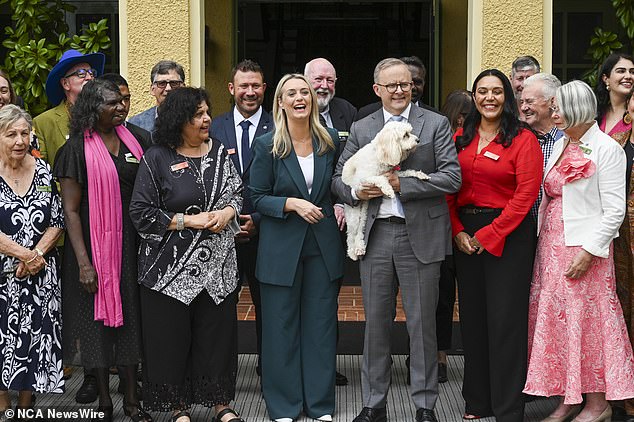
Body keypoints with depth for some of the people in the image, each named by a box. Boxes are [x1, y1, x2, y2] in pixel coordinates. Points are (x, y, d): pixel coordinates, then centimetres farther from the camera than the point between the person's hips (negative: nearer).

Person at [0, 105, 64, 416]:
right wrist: (25, 255, -14)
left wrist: (36, 255, -10)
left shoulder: (43, 171, 5)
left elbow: (57, 222, 5)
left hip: (41, 274, 3)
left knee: (36, 338, 5)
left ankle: (26, 405, 19)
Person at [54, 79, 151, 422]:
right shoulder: (78, 149, -8)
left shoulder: (133, 140, 6)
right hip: (95, 246, -4)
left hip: (132, 244, 4)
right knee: (98, 320, 4)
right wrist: (83, 262, -15)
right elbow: (70, 209, -10)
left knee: (130, 319, 8)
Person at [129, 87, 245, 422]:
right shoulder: (157, 159, -5)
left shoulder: (219, 152, 8)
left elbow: (237, 193, 15)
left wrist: (226, 213, -7)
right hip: (171, 266, -3)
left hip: (218, 265, 4)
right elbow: (141, 213, -8)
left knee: (218, 332, 6)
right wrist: (189, 221, -13)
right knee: (172, 336, 2)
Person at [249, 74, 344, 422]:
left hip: (323, 245, 3)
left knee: (321, 324, 7)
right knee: (282, 325, 4)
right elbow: (258, 197, -5)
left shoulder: (329, 141, 4)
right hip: (282, 247, -2)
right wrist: (292, 204, -19)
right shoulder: (267, 146, -5)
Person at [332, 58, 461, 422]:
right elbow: (339, 177, 12)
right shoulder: (361, 129, 10)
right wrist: (355, 192, -11)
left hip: (420, 235, -3)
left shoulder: (436, 124, 1)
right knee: (376, 323, 9)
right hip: (375, 234, 3)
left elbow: (452, 177, -8)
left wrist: (401, 184, -15)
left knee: (422, 324, 3)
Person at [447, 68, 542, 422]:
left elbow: (525, 195, -12)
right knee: (473, 317, 10)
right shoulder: (460, 139, 9)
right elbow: (450, 190, 9)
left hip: (507, 234, -5)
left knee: (505, 320, -3)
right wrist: (458, 231, -5)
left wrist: (489, 234, -14)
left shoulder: (523, 140, -6)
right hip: (466, 235, 5)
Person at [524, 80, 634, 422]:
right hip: (551, 246, 7)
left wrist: (589, 251, -18)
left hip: (584, 250, -7)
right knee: (555, 320, 8)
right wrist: (542, 240, 9)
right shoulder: (559, 146, 13)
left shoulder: (606, 149, -9)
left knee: (586, 321, -2)